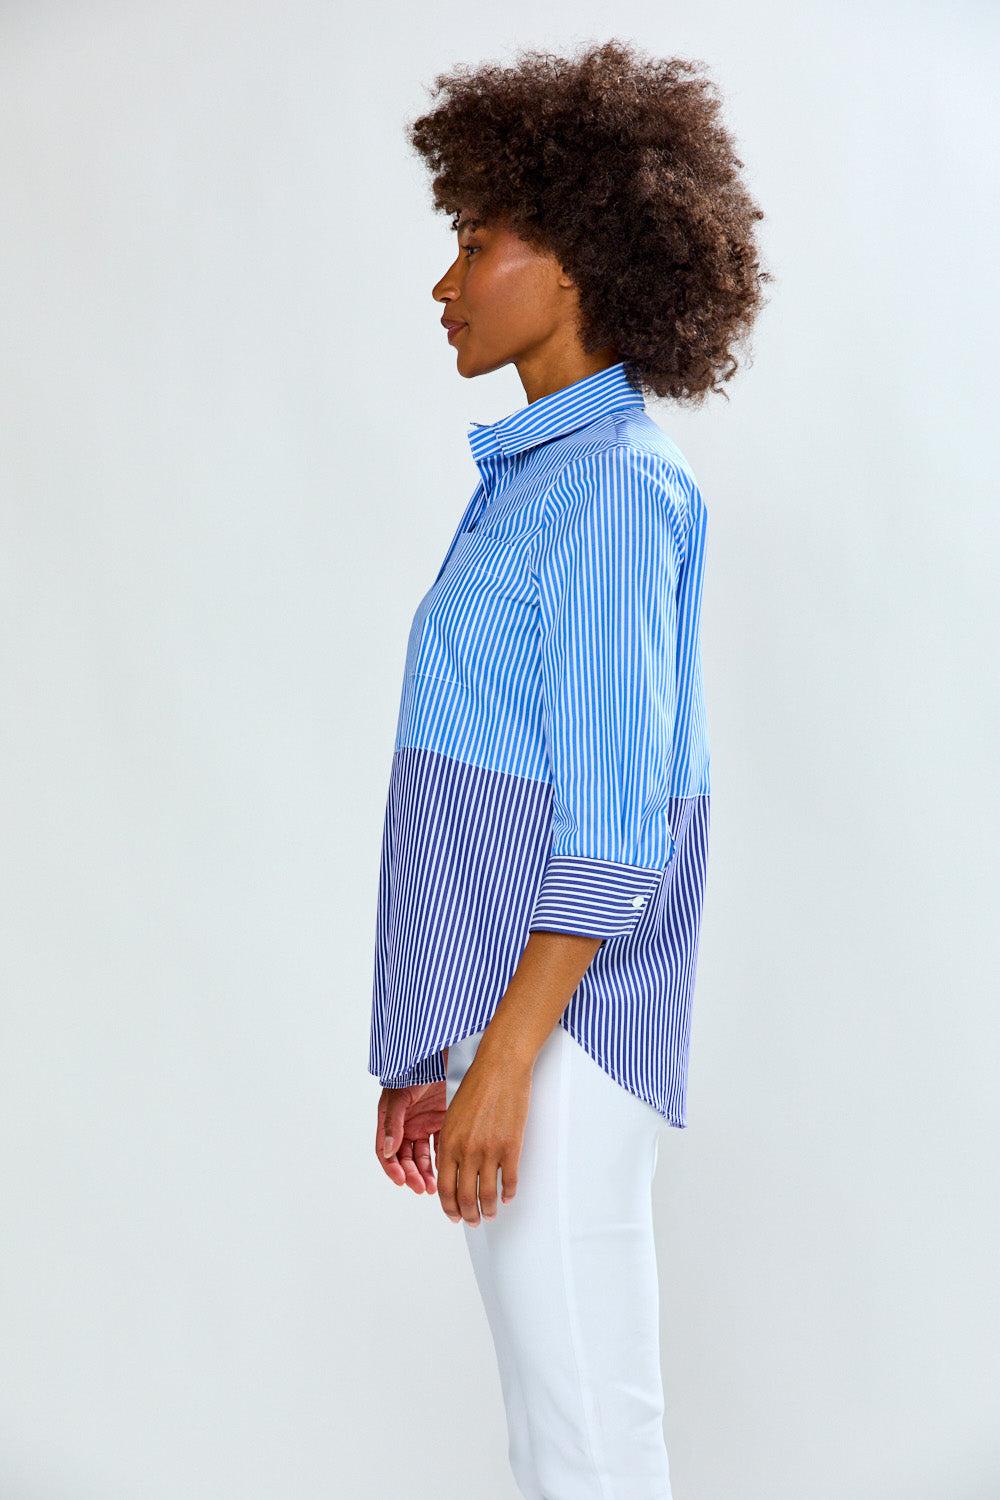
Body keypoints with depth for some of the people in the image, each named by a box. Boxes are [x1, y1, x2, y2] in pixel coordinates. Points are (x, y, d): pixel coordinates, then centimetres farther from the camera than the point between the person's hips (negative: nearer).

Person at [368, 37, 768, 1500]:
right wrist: (427, 1053, 18)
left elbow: (612, 819, -19)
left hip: (560, 1016, -9)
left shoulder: (617, 487, -13)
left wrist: (503, 1059, -21)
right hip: (493, 1006, 9)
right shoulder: (529, 482, 15)